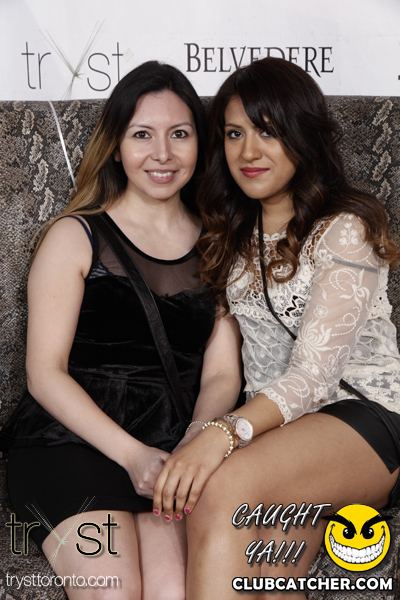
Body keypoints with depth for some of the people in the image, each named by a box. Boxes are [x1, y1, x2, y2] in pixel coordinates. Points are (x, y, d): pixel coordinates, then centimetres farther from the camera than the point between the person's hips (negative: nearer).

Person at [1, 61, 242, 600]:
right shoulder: (75, 237, 3)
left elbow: (221, 373, 8)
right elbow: (45, 372, -3)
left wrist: (195, 444, -14)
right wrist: (132, 454, -15)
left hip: (177, 449, 2)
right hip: (69, 440, -2)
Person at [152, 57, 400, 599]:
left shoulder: (345, 228, -8)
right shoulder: (233, 234, 15)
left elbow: (314, 372, -18)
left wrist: (226, 432, -34)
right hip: (278, 426, 5)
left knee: (220, 488, -33)